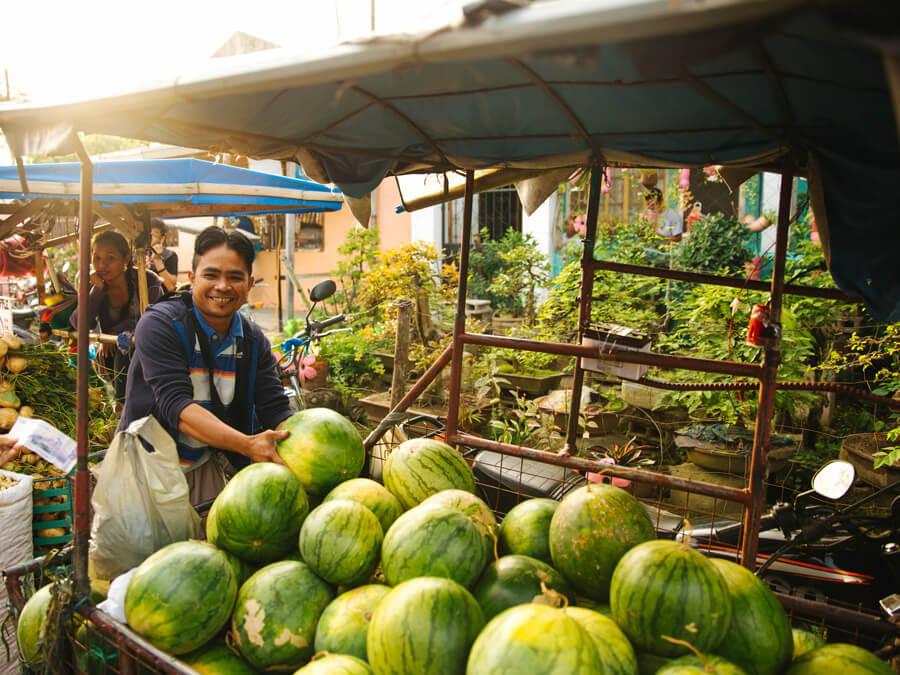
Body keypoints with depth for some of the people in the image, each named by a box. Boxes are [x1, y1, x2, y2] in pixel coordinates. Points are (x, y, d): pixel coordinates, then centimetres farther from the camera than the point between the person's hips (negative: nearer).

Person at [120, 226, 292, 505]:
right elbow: (175, 405, -28)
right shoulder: (160, 325, -16)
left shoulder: (254, 341, -1)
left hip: (206, 467, 4)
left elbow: (275, 410, -8)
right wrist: (246, 444, -41)